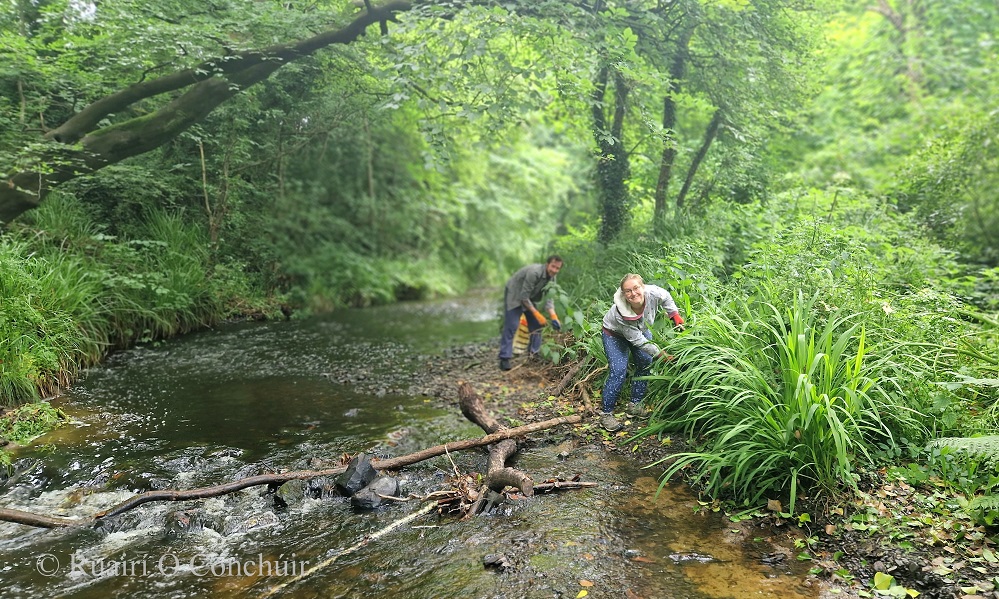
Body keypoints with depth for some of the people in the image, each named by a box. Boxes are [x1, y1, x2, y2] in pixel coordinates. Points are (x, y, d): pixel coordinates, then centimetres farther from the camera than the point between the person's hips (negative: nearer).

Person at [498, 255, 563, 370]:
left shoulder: (552, 277, -9)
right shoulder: (534, 272, -33)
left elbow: (549, 299, -11)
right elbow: (523, 297, -30)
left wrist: (554, 317, -27)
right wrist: (537, 315, -27)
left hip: (528, 297, 8)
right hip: (514, 295, -8)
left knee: (536, 325, 6)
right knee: (511, 327, -14)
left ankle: (534, 353, 19)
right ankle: (504, 358, -12)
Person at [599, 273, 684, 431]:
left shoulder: (653, 293, -34)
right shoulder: (621, 314, -42)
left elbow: (666, 297, -6)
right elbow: (637, 340, -31)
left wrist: (675, 315, -9)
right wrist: (660, 354, -28)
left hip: (641, 329, 6)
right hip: (615, 333, -5)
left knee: (645, 363, 2)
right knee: (618, 370, -15)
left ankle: (635, 404, 17)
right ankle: (606, 414, -7)